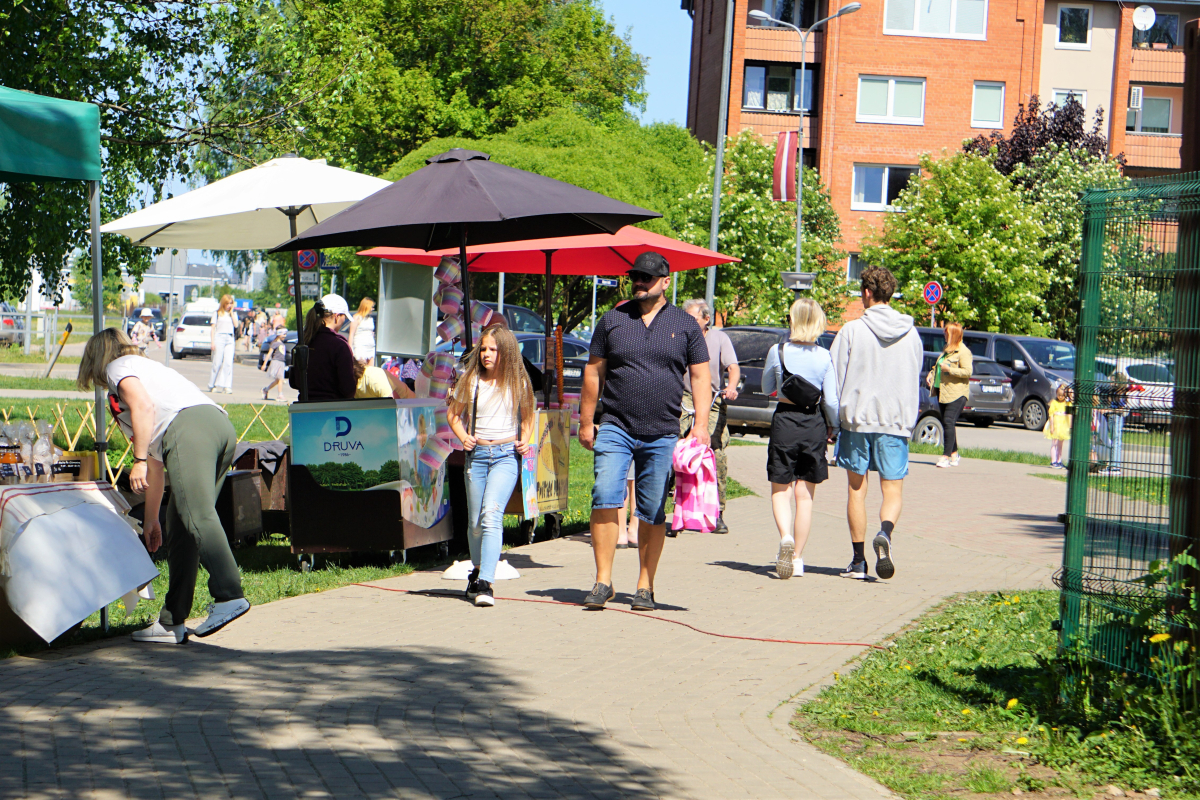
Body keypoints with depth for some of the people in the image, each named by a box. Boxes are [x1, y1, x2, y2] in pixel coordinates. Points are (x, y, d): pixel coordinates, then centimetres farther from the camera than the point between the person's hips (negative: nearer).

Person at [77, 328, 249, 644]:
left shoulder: (118, 367, 18)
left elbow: (144, 406, -6)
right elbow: (156, 460, 42)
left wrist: (139, 460, -6)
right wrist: (150, 518, 46)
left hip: (189, 427, -8)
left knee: (196, 515, -20)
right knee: (180, 525, 10)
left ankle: (229, 596, -37)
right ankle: (172, 623, 9)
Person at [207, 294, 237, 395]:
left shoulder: (234, 314, 15)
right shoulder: (218, 313, 7)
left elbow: (236, 325, -3)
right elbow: (213, 328, 4)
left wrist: (231, 312, 0)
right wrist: (212, 342, -5)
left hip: (230, 339, 2)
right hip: (219, 338, -2)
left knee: (228, 362, -10)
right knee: (217, 363, 0)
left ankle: (227, 386, -12)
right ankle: (212, 385, 11)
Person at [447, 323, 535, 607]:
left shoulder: (518, 383, 2)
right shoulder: (470, 381, 4)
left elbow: (529, 414, 17)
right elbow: (454, 414, 15)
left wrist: (525, 440, 0)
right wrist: (463, 437, -2)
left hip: (506, 455, -3)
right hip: (476, 454, 3)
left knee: (491, 514, -19)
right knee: (475, 522, 9)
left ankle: (485, 584, -25)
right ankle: (477, 571, 33)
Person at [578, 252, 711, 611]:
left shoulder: (685, 325, 7)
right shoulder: (612, 320, 9)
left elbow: (700, 377, 7)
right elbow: (593, 371, 12)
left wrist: (701, 425, -4)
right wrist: (586, 421, 8)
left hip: (662, 434, 0)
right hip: (615, 427, 0)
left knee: (653, 511, 3)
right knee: (605, 497, -14)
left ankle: (645, 586, 12)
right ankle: (603, 581, -10)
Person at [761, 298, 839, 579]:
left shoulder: (778, 352, -6)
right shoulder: (824, 357, -6)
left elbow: (767, 389, 7)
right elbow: (831, 400, -4)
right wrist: (833, 428, 12)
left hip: (784, 422, -1)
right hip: (813, 426, 1)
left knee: (780, 490, 9)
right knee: (805, 496, 11)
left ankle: (786, 537, -19)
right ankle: (797, 557, 14)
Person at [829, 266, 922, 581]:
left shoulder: (852, 330, -5)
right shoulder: (911, 334, 5)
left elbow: (834, 378, -4)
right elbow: (915, 380, 13)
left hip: (856, 416, -1)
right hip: (897, 420, 2)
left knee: (856, 488, 8)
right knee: (893, 489, 6)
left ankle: (858, 560, 8)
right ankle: (885, 532, -25)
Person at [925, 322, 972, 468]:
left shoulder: (963, 352, -9)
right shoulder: (946, 350, 19)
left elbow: (968, 371, -17)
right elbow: (938, 366, 33)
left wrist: (949, 369, -19)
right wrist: (931, 373, 14)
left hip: (956, 393, -9)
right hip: (943, 392, 9)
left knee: (949, 422, -16)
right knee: (946, 423, 10)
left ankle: (946, 456, -18)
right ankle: (954, 454, 19)